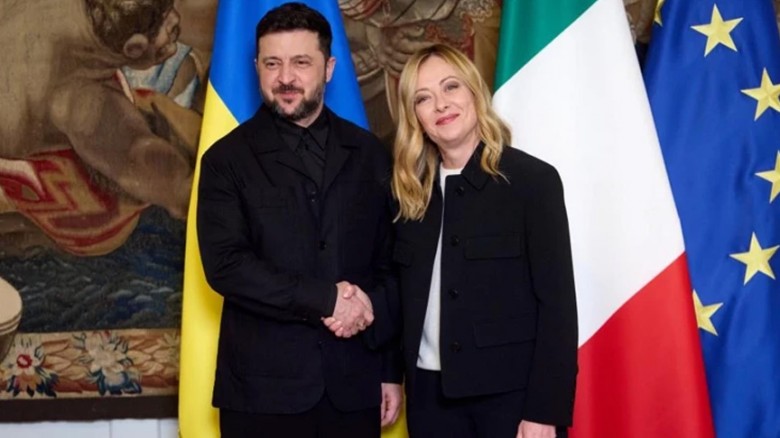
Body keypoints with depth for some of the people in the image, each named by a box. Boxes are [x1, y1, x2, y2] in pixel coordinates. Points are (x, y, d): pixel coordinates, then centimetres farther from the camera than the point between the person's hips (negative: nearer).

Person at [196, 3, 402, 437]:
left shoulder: (370, 154, 8)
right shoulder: (227, 159, 1)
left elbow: (391, 267, 10)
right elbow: (225, 264, -10)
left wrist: (392, 370, 6)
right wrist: (325, 299, -15)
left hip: (354, 384, 2)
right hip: (263, 387, -2)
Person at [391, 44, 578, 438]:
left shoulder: (533, 179, -5)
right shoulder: (411, 191, 8)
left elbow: (557, 302, -9)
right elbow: (409, 301, 10)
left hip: (511, 393, -4)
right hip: (431, 393, 4)